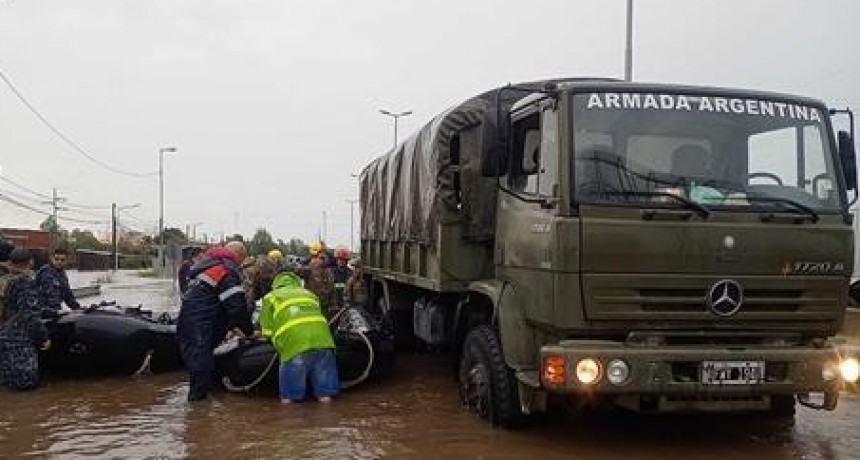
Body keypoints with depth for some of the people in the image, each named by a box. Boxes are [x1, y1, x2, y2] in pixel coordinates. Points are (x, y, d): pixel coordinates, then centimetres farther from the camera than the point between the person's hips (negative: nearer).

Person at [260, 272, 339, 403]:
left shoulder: (271, 297, 27)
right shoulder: (309, 293, 38)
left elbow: (268, 331, 19)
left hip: (295, 344, -3)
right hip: (323, 340, 3)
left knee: (288, 397, 8)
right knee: (325, 396, 11)